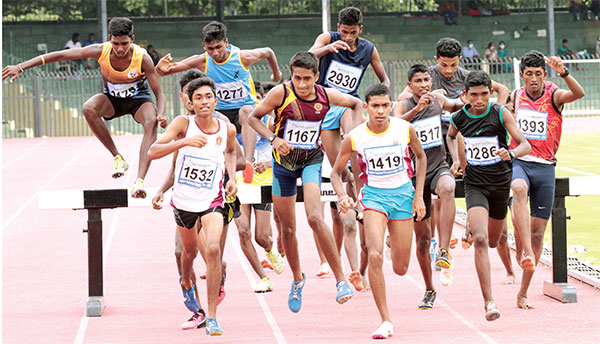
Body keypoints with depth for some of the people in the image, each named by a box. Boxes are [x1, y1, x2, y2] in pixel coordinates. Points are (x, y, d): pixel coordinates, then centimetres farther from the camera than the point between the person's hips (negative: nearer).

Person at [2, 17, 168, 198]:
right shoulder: (101, 51, -24)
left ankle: (140, 181, -42)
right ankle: (118, 158, -21)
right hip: (112, 98, 2)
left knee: (151, 122, -35)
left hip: (139, 98, -2)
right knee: (88, 108, -32)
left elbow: (159, 93, -19)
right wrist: (20, 67, -22)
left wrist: (161, 115, -41)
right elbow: (60, 55, -20)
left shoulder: (142, 58, -27)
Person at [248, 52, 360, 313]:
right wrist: (273, 138, -21)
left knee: (315, 218, -24)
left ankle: (341, 279, -20)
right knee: (287, 228, 10)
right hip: (284, 160, 1)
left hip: (311, 160, -1)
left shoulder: (326, 96, -11)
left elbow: (356, 103, 9)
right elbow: (254, 117, -7)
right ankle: (297, 278, 35)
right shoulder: (281, 93, -17)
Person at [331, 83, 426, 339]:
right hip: (374, 194, -1)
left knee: (400, 269, 5)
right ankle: (385, 321, -14)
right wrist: (342, 196, -18)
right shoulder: (354, 137, -11)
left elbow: (420, 157, 9)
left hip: (403, 193, 1)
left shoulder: (405, 129, -9)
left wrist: (418, 195, 3)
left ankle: (397, 238, 45)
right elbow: (336, 171, 1)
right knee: (375, 256, -23)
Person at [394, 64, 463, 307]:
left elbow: (455, 106, 30)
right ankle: (429, 290, 23)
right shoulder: (404, 106, -7)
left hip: (439, 168, 1)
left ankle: (444, 251, -41)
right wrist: (417, 108, -42)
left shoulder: (437, 100, 6)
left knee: (447, 189, -38)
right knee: (423, 237, 5)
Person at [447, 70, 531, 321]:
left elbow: (525, 145, -15)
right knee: (480, 240, -20)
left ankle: (473, 229, 57)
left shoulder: (500, 113, -10)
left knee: (492, 242, 17)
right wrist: (456, 160, 7)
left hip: (500, 183, 1)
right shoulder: (459, 118, -3)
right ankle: (489, 302, -21)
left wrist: (511, 154, -36)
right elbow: (450, 136, 22)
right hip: (474, 185, -1)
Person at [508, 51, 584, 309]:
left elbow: (578, 93, -25)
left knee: (538, 230, 2)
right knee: (519, 189, -37)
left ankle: (523, 293, 13)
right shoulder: (515, 97, 6)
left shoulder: (554, 96, -2)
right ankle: (528, 253, -47)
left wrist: (563, 73, -41)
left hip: (545, 167, 0)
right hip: (518, 162, 0)